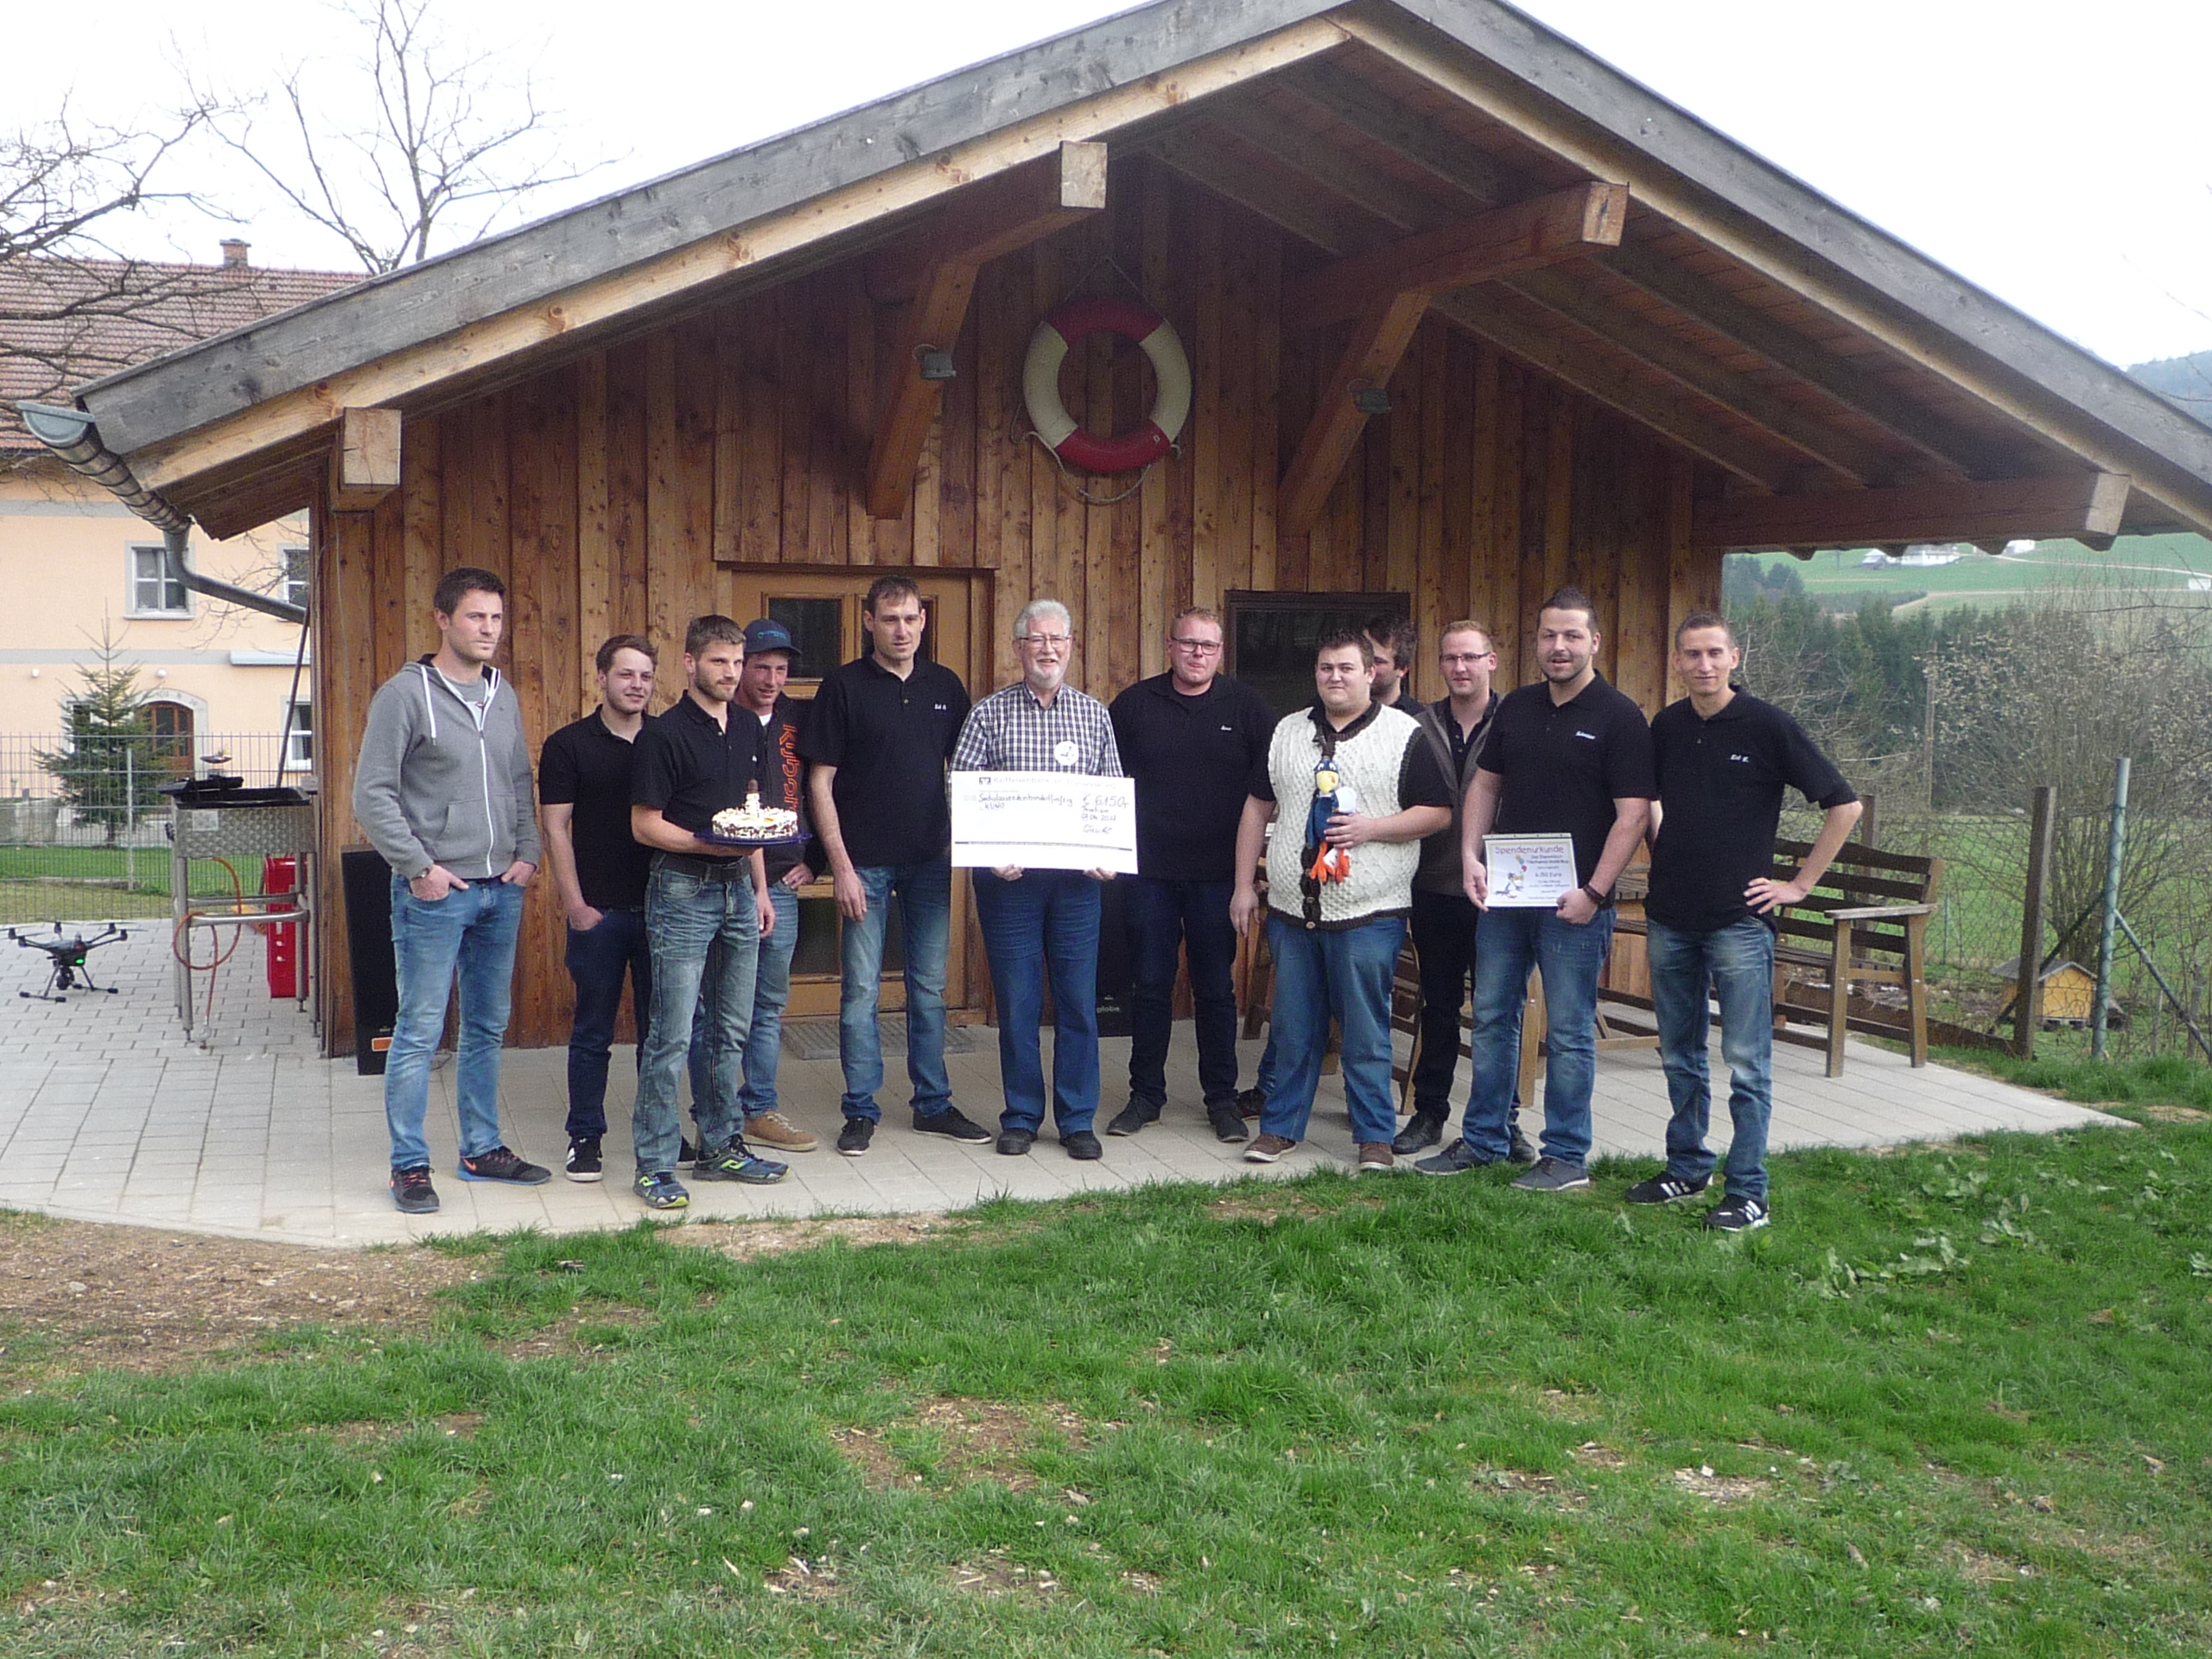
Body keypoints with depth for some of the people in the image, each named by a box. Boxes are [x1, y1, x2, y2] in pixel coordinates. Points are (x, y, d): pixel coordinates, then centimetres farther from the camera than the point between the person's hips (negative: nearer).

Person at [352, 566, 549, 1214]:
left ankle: (482, 1149, 25)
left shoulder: (503, 695, 11)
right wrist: (419, 867, -14)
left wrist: (527, 852, 6)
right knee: (420, 1031, -3)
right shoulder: (405, 693, -9)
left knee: (488, 1027, 14)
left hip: (501, 891, 7)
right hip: (434, 892, -7)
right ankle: (410, 1166, 6)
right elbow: (371, 794, -11)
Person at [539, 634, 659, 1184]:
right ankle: (585, 1138, 13)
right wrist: (576, 905, -9)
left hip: (659, 906, 3)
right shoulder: (568, 746, -1)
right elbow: (556, 830, -3)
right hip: (599, 910, -3)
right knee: (593, 1031, 4)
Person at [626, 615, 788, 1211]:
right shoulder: (665, 734, -9)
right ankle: (654, 1165, 1)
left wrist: (760, 888, 16)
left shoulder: (747, 730, 12)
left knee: (733, 1032, 12)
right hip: (683, 891, -7)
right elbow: (645, 824, -10)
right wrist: (707, 844, -22)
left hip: (738, 888, 7)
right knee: (672, 1035, -5)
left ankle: (721, 1146, 23)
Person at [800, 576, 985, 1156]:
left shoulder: (945, 687, 8)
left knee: (930, 988, 10)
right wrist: (840, 865, -11)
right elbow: (820, 782, -5)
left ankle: (933, 1104, 21)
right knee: (862, 990, 0)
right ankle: (861, 1112, 10)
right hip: (865, 862, -3)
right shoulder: (844, 685, -4)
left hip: (930, 862, 4)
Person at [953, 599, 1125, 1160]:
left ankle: (1077, 1119, 14)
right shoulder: (989, 714, 4)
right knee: (1016, 1001, 4)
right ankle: (1020, 1117, 16)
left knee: (1079, 999, 4)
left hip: (1078, 879, 2)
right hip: (1008, 877, -1)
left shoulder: (1095, 715, 10)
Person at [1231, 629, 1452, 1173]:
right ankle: (1280, 1126, 21)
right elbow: (1258, 807, 15)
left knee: (1367, 1032, 1)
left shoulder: (1405, 736, -1)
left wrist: (1369, 828, -16)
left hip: (1369, 914, -4)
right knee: (1292, 1027, 11)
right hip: (1292, 908, 4)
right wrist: (1244, 885, 11)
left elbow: (1438, 813, -4)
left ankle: (1375, 1137, 11)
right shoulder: (1286, 733, 12)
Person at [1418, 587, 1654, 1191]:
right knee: (1491, 1018, 12)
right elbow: (1485, 786, 16)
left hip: (1575, 903, -6)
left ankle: (1567, 1157, 12)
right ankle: (1483, 1140, 24)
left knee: (1569, 1032, 2)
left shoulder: (1619, 718, -8)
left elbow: (1633, 813, -12)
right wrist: (1471, 857, 2)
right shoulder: (1516, 707, 11)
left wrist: (1593, 891, -18)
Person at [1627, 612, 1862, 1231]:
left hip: (1738, 919, -5)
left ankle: (1747, 1193, 4)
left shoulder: (1768, 726, -7)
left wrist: (1800, 884, -5)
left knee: (1746, 1063, -2)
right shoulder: (1667, 726, 7)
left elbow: (1845, 805, -5)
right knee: (1680, 1056, 14)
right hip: (1670, 917, 5)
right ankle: (1687, 1168, 27)